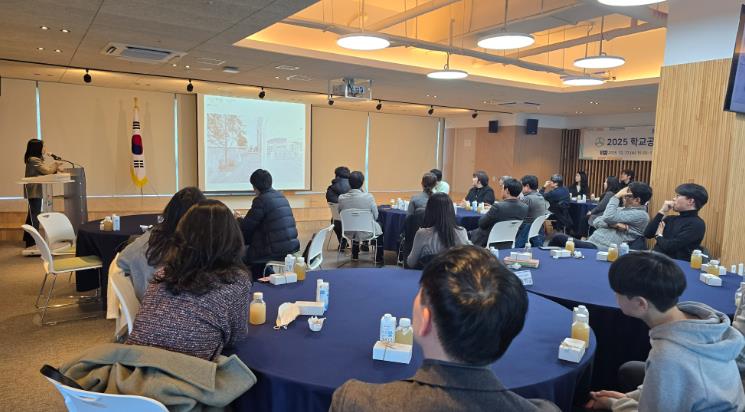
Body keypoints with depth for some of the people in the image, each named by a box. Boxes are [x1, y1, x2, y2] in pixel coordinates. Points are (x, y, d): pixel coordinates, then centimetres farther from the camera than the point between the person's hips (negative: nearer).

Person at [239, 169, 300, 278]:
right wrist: (243, 219, 32)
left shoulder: (261, 200, -13)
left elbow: (246, 228, -7)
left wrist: (238, 219, 15)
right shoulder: (281, 196, 12)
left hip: (278, 251, -9)